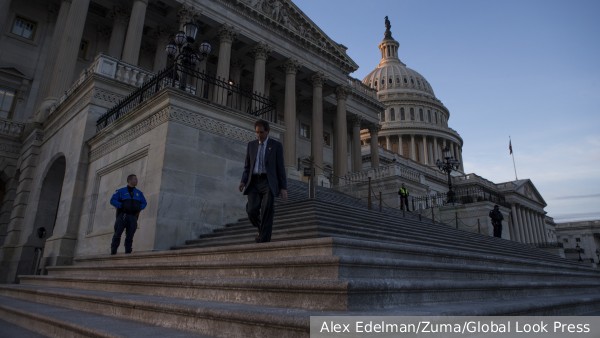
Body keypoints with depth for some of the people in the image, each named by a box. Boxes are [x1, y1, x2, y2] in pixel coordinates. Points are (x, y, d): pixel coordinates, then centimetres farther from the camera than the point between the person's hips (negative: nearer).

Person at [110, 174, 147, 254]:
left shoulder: (139, 193, 19)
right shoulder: (121, 191, 9)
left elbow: (144, 203, 23)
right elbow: (113, 200, 2)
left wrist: (139, 208, 4)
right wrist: (122, 206, -11)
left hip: (133, 216, 3)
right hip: (122, 215, -3)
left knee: (130, 236, -1)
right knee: (117, 234, -7)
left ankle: (128, 252, -1)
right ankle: (113, 252, -3)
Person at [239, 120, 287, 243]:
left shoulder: (276, 145, 4)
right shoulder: (251, 145, 14)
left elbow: (280, 167, 2)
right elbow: (247, 166, 15)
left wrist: (283, 187, -3)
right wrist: (243, 181, -1)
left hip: (268, 182, -3)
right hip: (254, 182, 3)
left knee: (266, 213, -10)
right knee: (252, 211, -8)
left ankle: (263, 240, -5)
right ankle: (263, 231, 19)